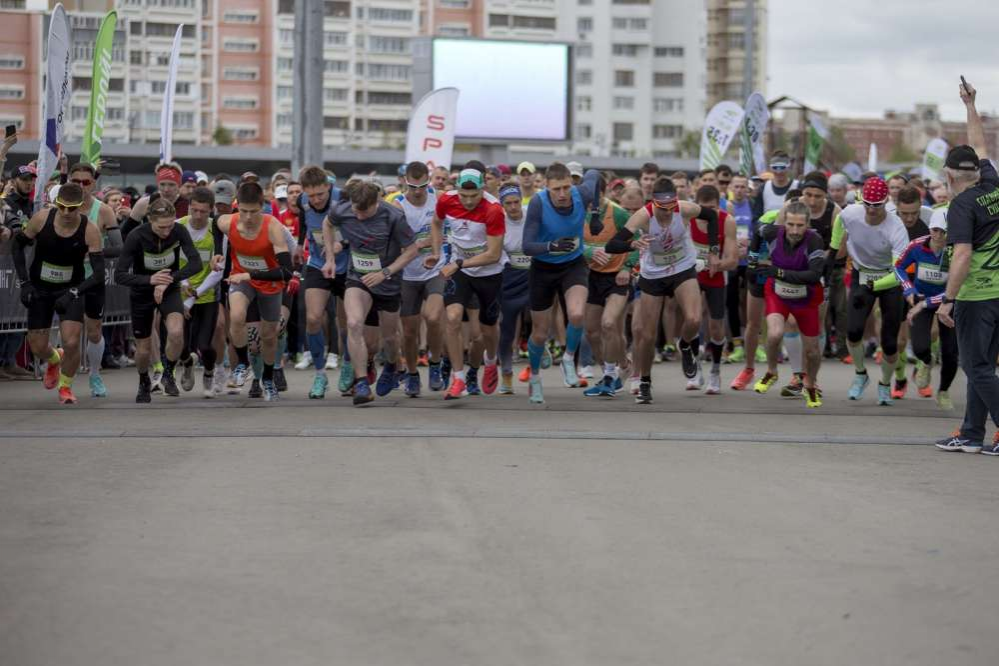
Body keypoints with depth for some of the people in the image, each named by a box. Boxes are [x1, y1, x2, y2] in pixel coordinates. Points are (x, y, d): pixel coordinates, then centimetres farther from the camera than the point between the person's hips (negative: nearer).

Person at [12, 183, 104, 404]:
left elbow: (98, 275, -19)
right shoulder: (42, 218, -18)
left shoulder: (90, 231, -21)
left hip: (71, 290, -1)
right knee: (38, 348, 5)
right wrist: (25, 283, -8)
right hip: (40, 289, 2)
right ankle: (54, 359, 44)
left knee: (71, 343, -16)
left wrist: (73, 293, -31)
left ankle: (65, 386, 13)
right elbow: (18, 245, -2)